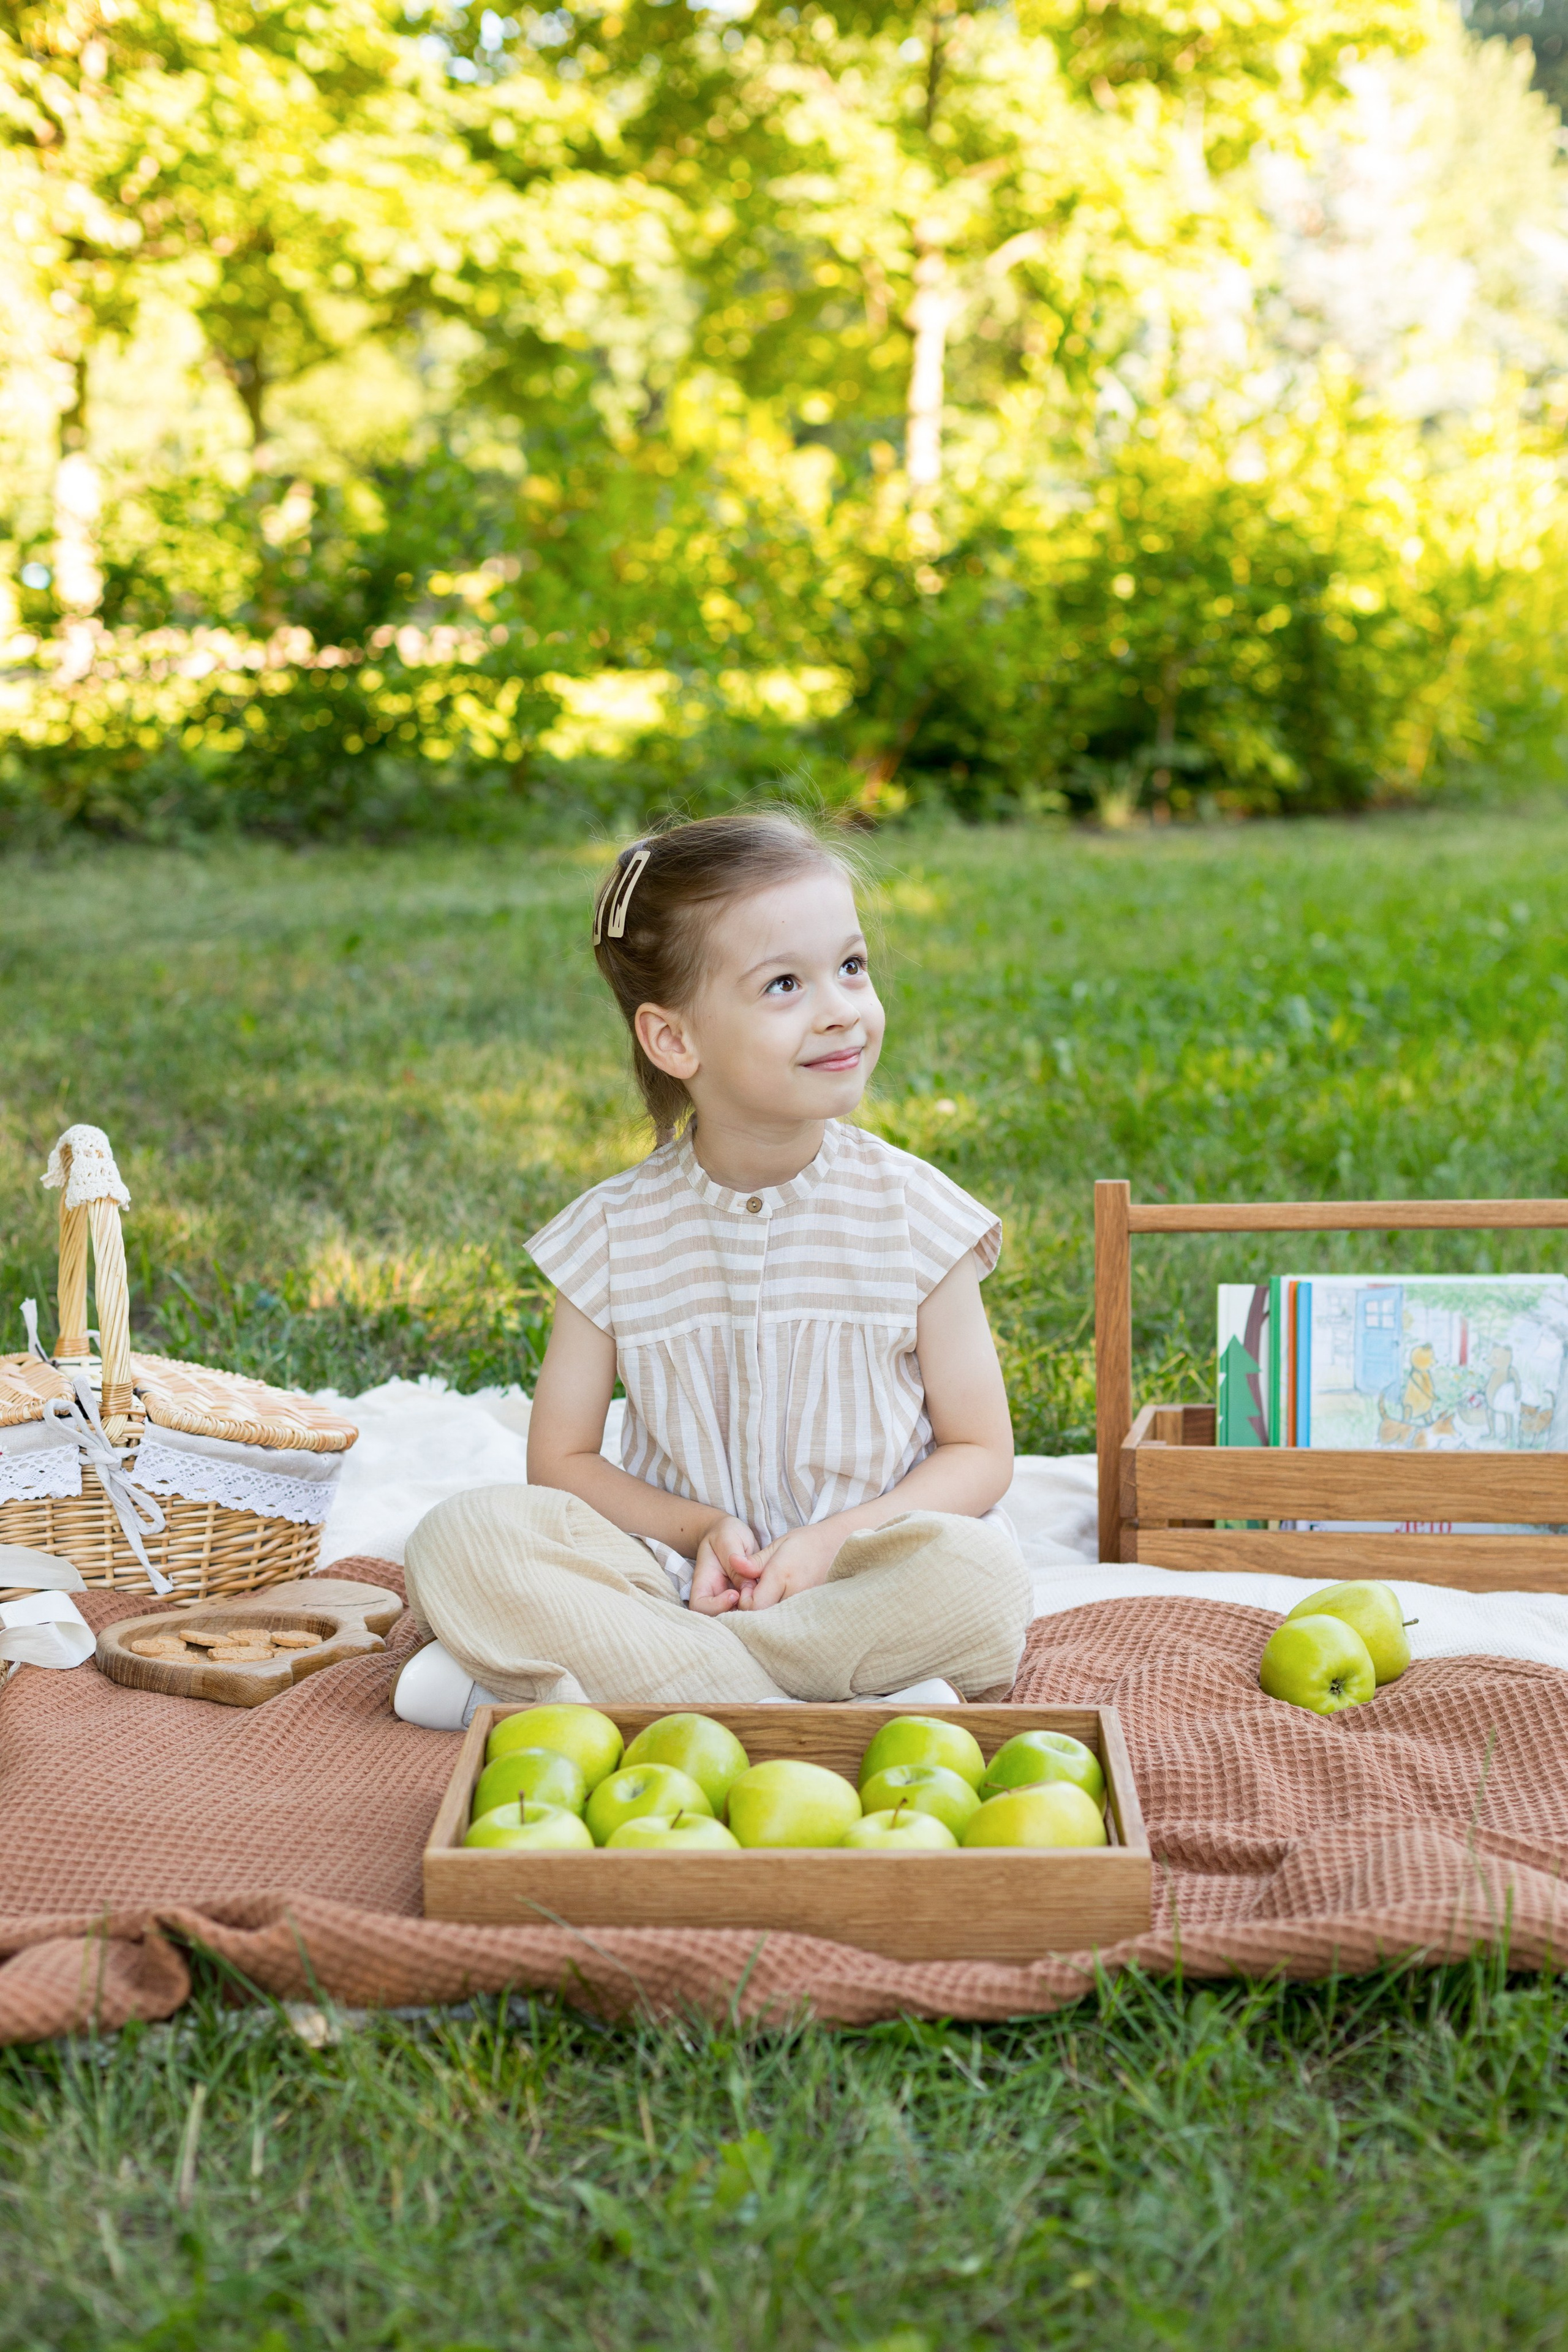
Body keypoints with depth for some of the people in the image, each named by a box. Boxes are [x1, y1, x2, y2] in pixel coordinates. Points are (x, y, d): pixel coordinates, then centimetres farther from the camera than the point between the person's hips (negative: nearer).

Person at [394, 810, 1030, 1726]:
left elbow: (980, 1454, 0)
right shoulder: (616, 1232, -2)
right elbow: (562, 1459, 5)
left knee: (982, 1579, -34)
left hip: (866, 1577, 0)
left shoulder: (912, 1211, -4)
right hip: (678, 1578, 0)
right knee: (460, 1540, -22)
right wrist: (699, 1529, -13)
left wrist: (835, 1539, -17)